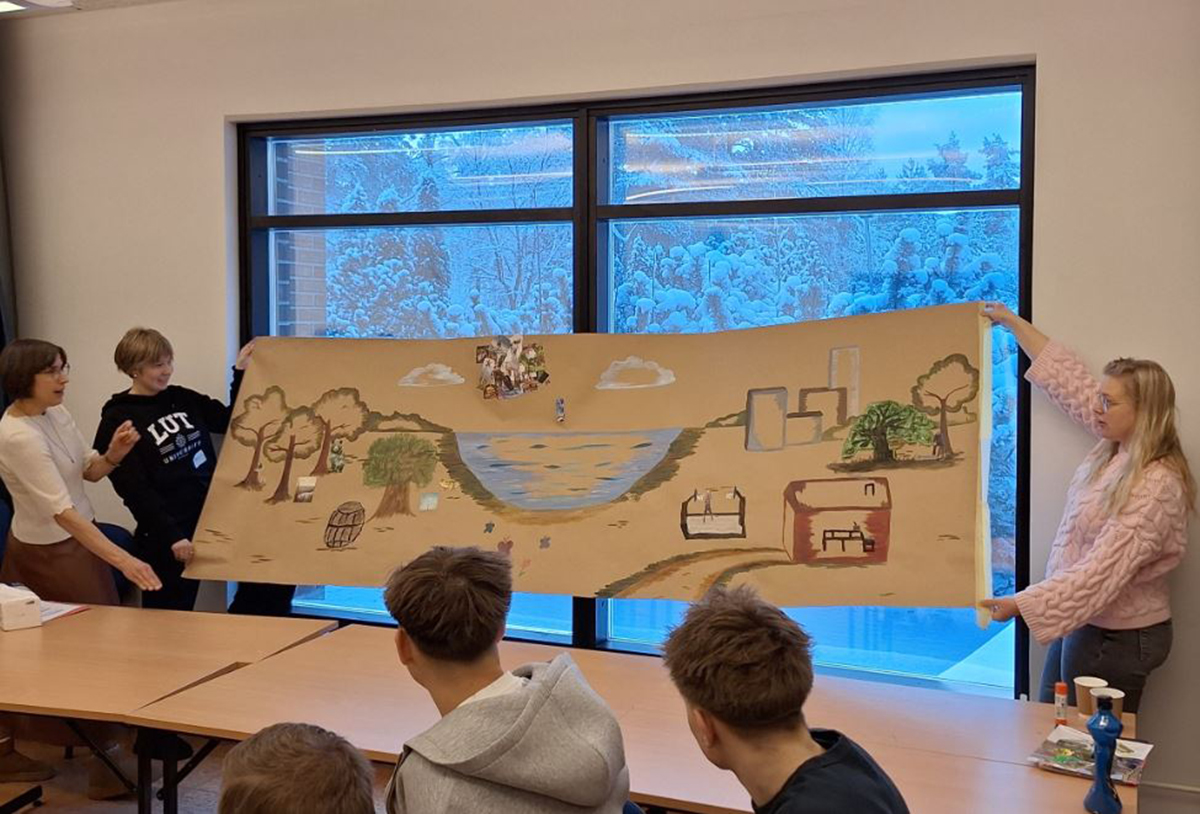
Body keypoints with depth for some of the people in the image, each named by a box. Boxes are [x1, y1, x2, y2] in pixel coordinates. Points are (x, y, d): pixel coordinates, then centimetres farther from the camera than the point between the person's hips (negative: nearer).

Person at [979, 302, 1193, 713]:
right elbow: (1067, 377, 9)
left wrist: (1022, 604, -31)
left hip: (1115, 637, -9)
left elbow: (1101, 572, -29)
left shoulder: (1156, 487, -24)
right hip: (1082, 623, 9)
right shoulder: (1118, 448, 0)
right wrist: (1011, 322, 13)